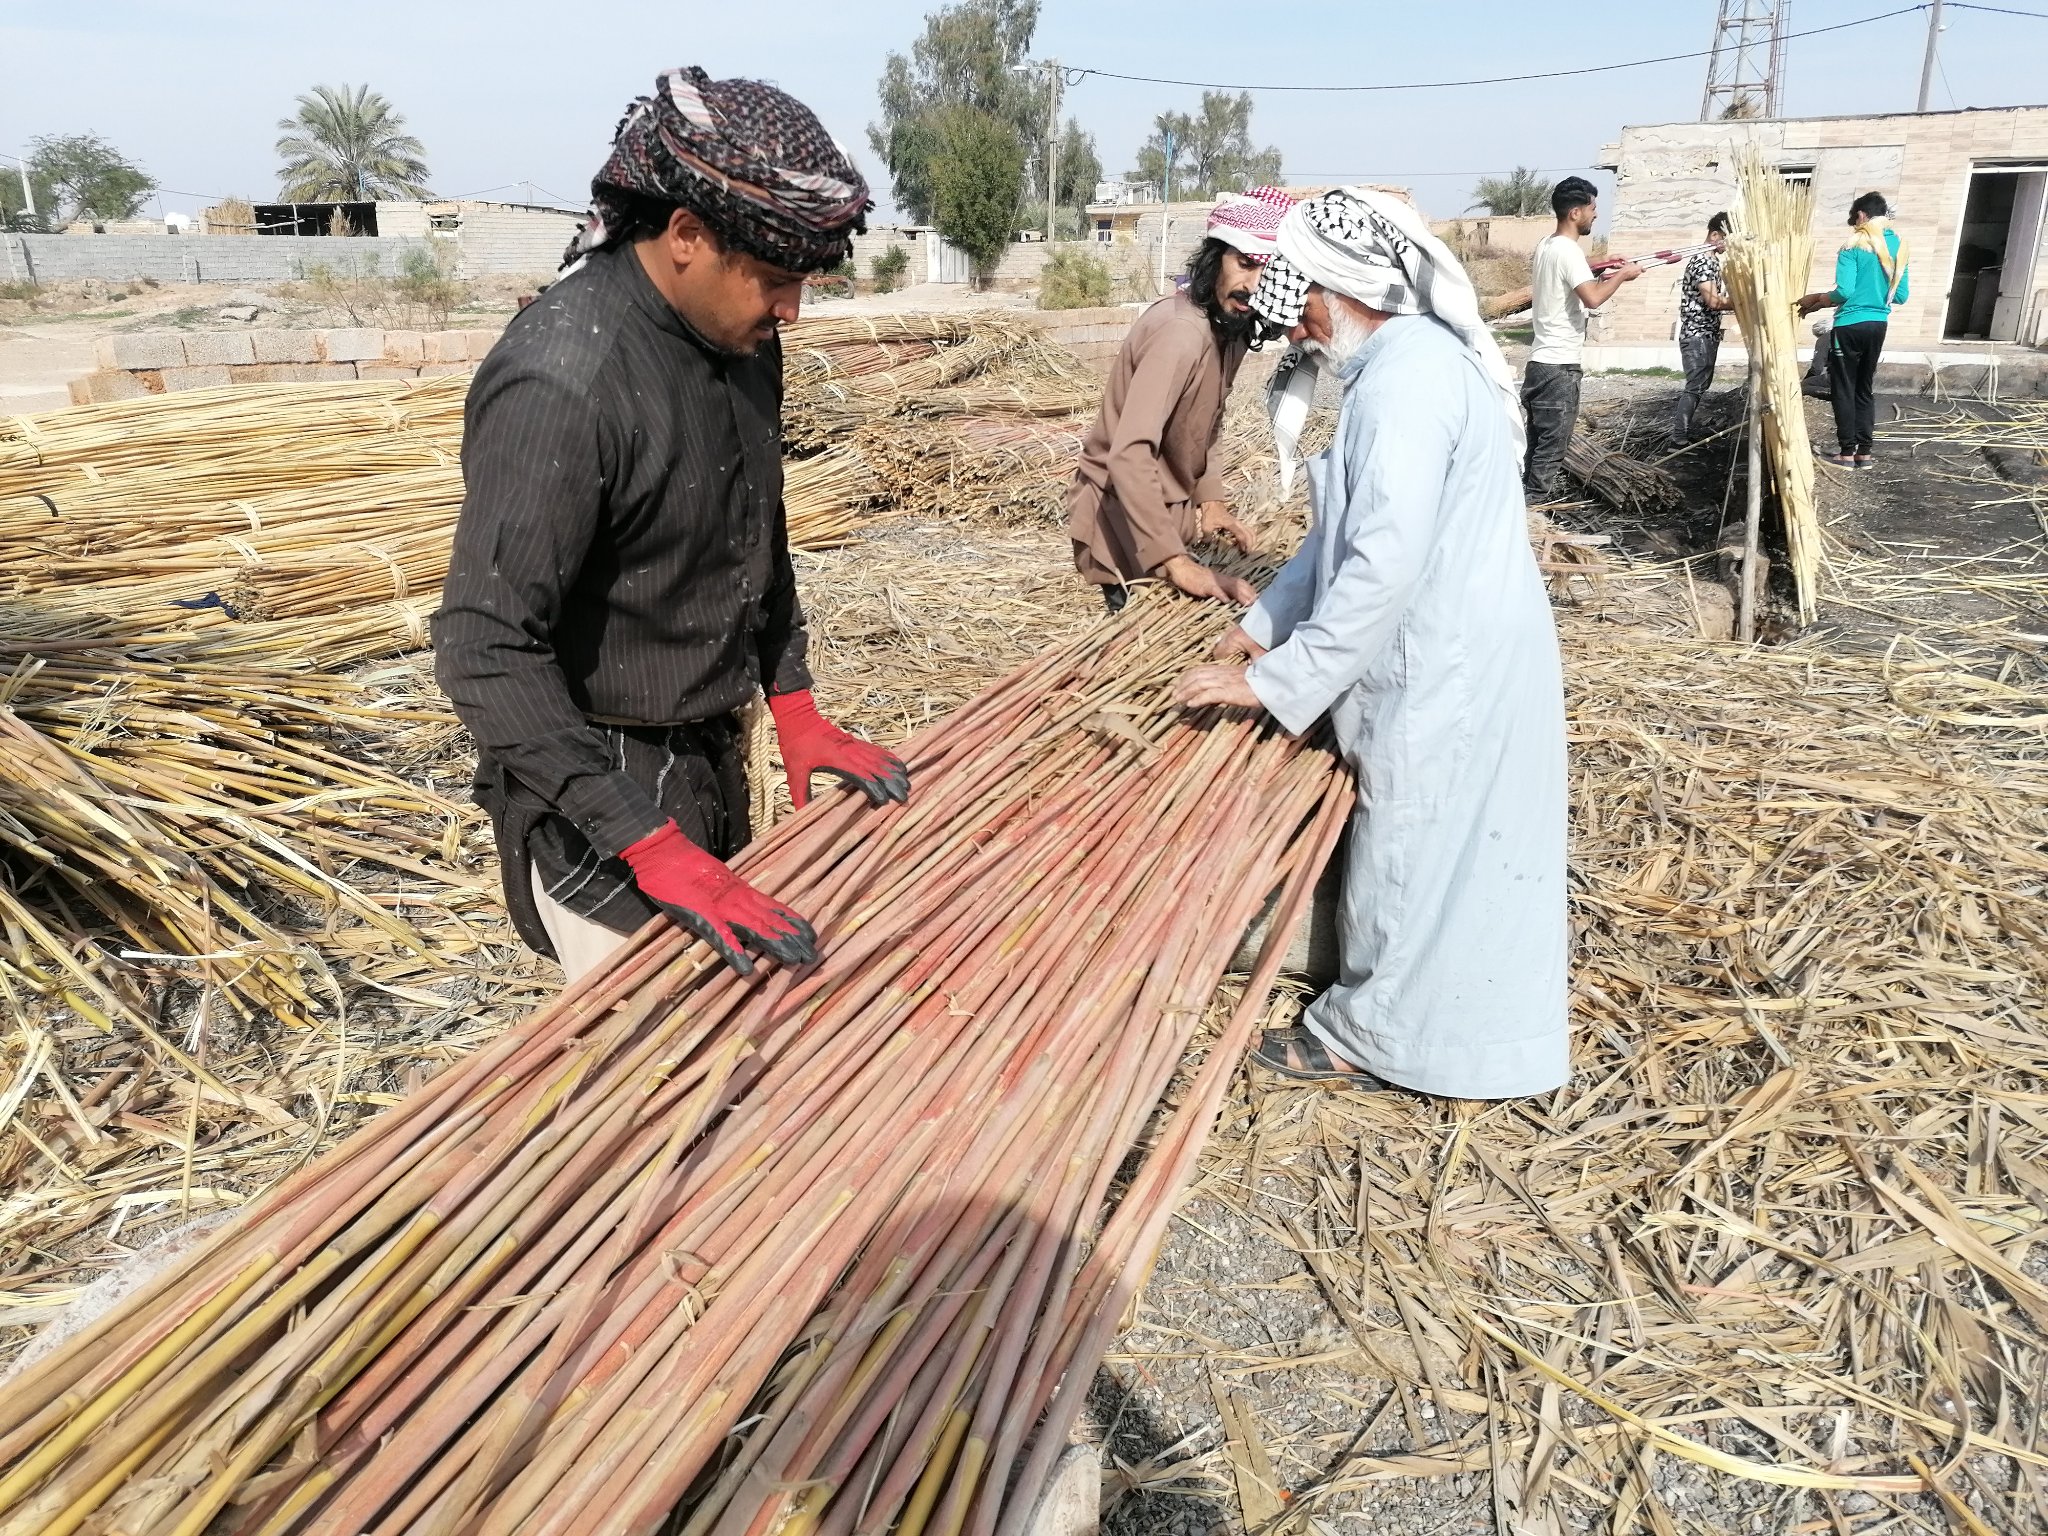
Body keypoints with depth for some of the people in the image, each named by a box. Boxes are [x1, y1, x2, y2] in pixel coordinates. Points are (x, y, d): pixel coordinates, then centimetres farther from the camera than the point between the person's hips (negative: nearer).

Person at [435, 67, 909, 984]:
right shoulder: (561, 382, -27)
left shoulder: (740, 334, 0)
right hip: (597, 781, -8)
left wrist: (795, 710, 8)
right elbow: (486, 650, -28)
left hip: (711, 755, 8)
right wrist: (652, 847, -31)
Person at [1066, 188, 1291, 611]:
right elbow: (1129, 454, -37)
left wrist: (1209, 497, 0)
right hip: (1119, 514, -9)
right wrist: (1176, 562, -40)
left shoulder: (1229, 325, 0)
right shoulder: (1182, 332, -28)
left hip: (1165, 510, 9)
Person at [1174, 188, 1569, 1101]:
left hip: (1450, 669, -10)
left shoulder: (1406, 376, -22)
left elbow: (1385, 562, -29)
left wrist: (1279, 680, -23)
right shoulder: (1412, 358, 11)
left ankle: (1372, 1038, 24)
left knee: (1412, 853, 5)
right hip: (1460, 651, 10)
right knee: (1453, 851, 20)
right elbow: (1349, 529, 16)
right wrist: (1261, 625, 15)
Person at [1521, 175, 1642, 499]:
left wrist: (1604, 276, 18)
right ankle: (1535, 503, -4)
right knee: (1552, 445, -5)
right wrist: (1622, 276, -10)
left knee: (1540, 442, 13)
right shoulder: (1567, 251, -16)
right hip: (1559, 366, -9)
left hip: (1542, 361, 9)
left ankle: (1530, 500, 17)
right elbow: (1593, 298, -26)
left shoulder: (1546, 246, 13)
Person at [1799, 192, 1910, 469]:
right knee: (1866, 389, 13)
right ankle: (1864, 452, 13)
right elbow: (1902, 296, 12)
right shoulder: (1899, 246, 9)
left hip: (1850, 326, -6)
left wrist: (1815, 299, -1)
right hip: (1878, 325, 6)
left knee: (1843, 389, 1)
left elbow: (1844, 291, -17)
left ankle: (1847, 453, 1)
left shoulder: (1854, 244, -10)